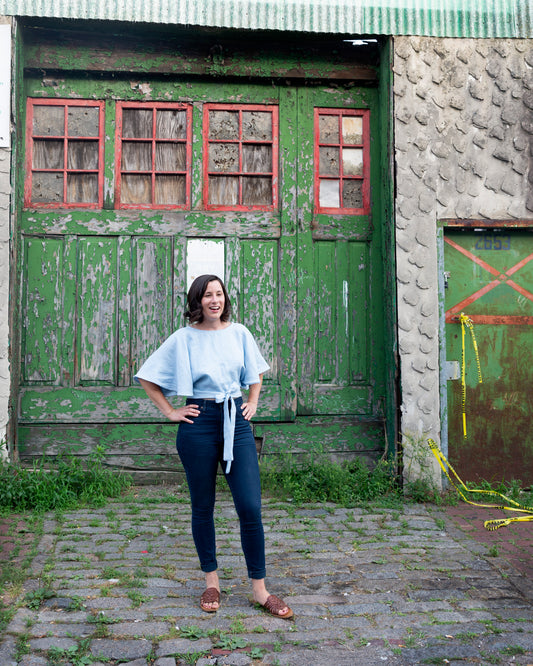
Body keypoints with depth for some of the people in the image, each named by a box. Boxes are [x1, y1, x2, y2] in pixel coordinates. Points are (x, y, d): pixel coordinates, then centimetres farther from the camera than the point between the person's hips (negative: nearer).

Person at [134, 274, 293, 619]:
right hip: (199, 424, -1)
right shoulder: (183, 338, 0)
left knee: (251, 507, -4)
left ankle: (259, 588, 9)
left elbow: (256, 371, 24)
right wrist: (170, 411, 0)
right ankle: (211, 581, 25)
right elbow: (147, 377, 6)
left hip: (237, 422, 2)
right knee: (203, 506, 8)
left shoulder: (239, 332, 7)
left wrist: (253, 403, 13)